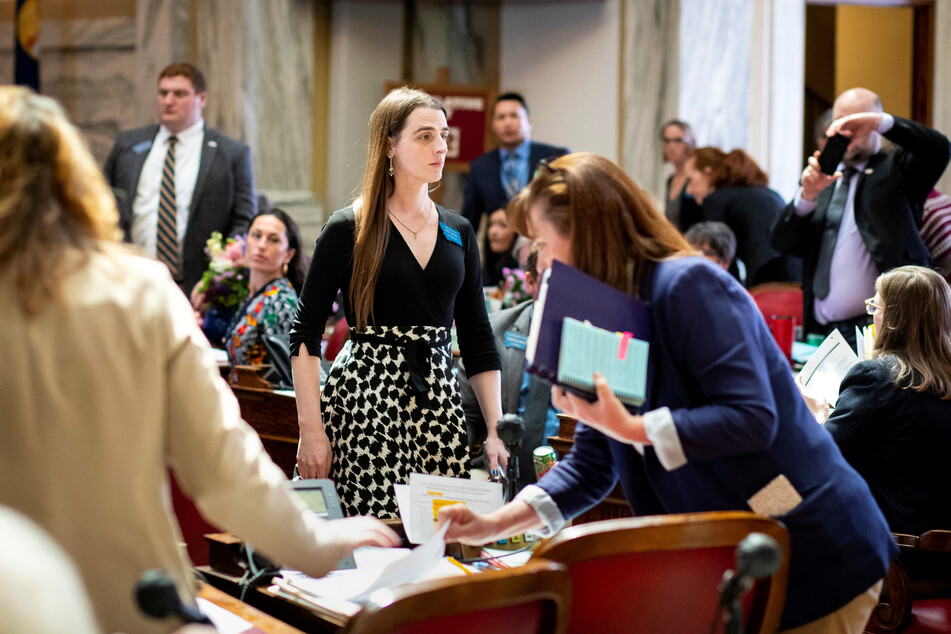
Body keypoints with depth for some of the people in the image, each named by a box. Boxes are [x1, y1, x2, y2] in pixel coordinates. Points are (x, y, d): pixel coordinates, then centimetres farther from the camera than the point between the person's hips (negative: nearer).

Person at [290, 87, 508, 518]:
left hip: (437, 400, 4)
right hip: (363, 399, -4)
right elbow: (305, 335, -3)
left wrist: (496, 430, 6)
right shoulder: (349, 230, -2)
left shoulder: (459, 233, 11)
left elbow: (478, 340, 14)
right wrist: (310, 428, -10)